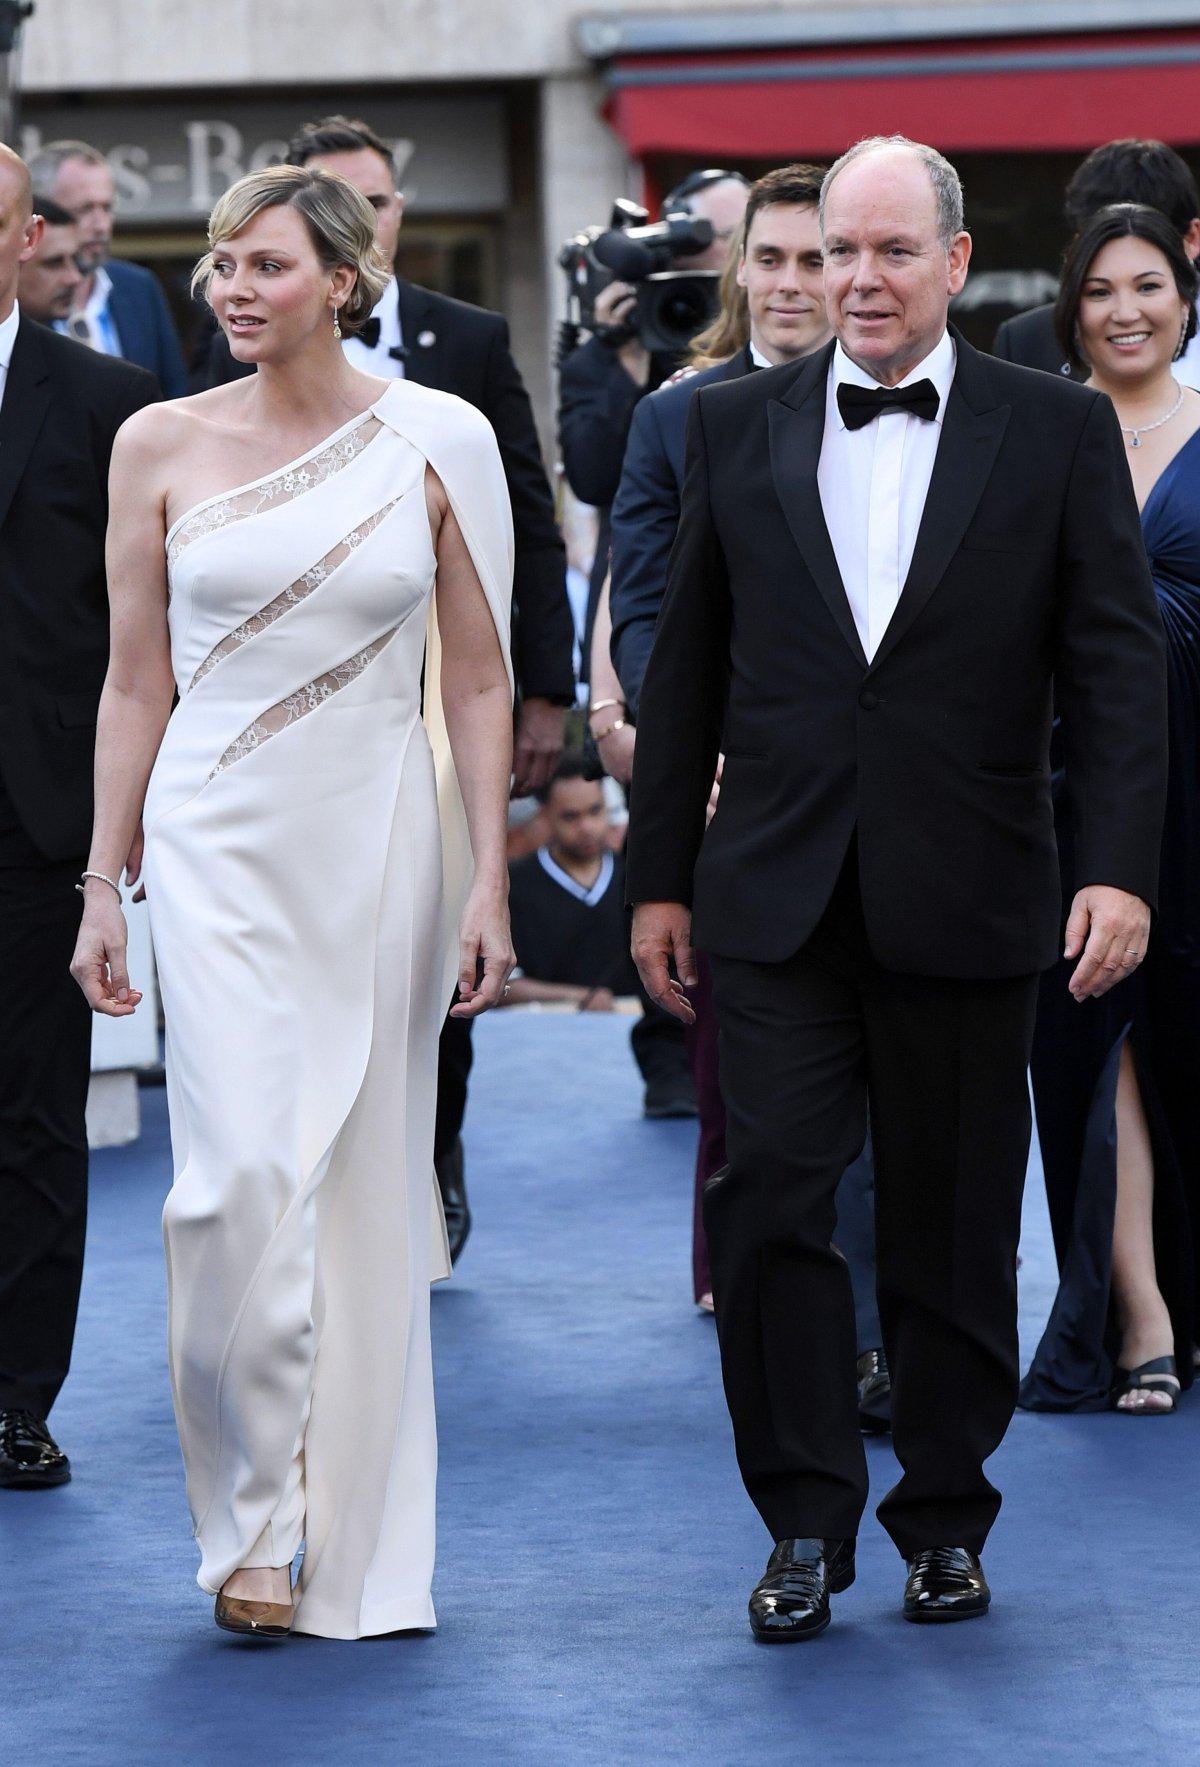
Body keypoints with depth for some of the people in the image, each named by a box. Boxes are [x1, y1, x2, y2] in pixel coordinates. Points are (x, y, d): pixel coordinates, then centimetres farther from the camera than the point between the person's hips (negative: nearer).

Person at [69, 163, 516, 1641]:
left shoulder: (437, 443, 1)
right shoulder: (163, 446, 3)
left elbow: (478, 684, 3)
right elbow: (136, 683, 7)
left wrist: (490, 882, -3)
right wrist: (104, 882, 4)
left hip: (383, 851, 0)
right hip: (222, 851, 0)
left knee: (368, 1193, 5)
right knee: (243, 1176, -13)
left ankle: (358, 1544, 16)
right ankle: (252, 1520, 1)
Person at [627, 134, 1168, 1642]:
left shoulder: (1058, 432, 2)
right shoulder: (738, 427, 8)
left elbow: (1116, 665, -1)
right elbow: (688, 666, 11)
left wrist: (1121, 868, -10)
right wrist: (660, 875, 9)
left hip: (963, 898, -1)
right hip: (776, 898, 1)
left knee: (952, 1226, 6)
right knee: (769, 1202, -7)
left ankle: (945, 1520, 19)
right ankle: (806, 1524, 3)